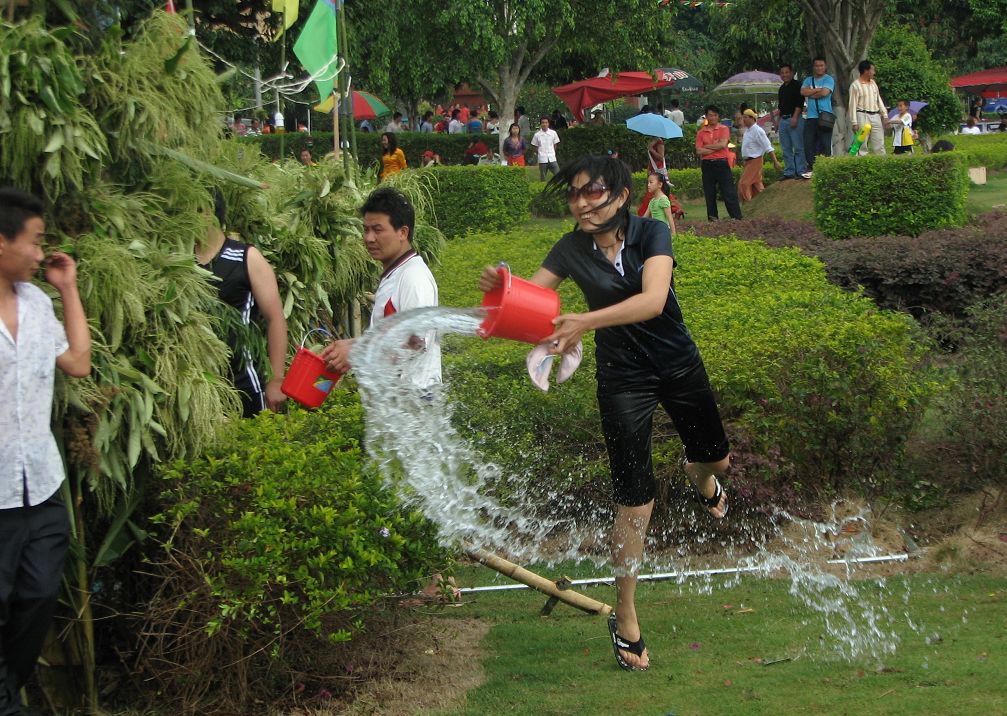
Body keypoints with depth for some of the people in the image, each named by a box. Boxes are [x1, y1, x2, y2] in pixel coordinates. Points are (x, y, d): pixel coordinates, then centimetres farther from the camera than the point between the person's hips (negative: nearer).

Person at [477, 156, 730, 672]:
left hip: (679, 364, 1)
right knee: (634, 499, -6)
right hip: (622, 378, -1)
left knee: (716, 457, 23)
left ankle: (700, 474, 64)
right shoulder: (572, 250, -12)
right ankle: (625, 619, 4)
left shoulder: (652, 234, -18)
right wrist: (499, 289, -46)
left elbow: (653, 300, -34)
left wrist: (586, 322, -48)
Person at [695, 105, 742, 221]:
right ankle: (713, 219, 11)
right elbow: (699, 151, -2)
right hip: (707, 165, 3)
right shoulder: (701, 132, 9)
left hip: (722, 163, -3)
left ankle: (737, 218, -6)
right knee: (709, 194, 4)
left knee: (729, 193, -5)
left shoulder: (724, 129, 5)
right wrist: (716, 147, -6)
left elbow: (723, 144, -11)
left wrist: (707, 147, -4)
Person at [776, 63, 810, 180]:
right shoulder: (781, 89, 19)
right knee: (786, 149, 6)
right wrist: (778, 120, 20)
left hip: (795, 119, -8)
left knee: (798, 147, -8)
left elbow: (799, 103, -12)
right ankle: (789, 172, 10)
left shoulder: (796, 86, -4)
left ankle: (801, 171, -7)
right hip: (783, 120, 8)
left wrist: (794, 118, -19)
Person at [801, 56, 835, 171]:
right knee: (808, 144, -2)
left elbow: (824, 92, -12)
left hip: (824, 117, -4)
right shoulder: (808, 80, 19)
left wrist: (810, 94, 1)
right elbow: (803, 91, 1)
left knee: (825, 144, -6)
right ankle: (810, 168, 2)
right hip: (810, 117, 4)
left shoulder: (828, 79, 4)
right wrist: (817, 90, -5)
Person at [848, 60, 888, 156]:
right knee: (862, 145, -6)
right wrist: (854, 122, -14)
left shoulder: (873, 83, 15)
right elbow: (853, 104, -9)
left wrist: (885, 116, 12)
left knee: (879, 145, 4)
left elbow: (879, 100, 19)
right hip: (863, 116, -6)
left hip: (875, 116, 6)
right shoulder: (855, 85, -6)